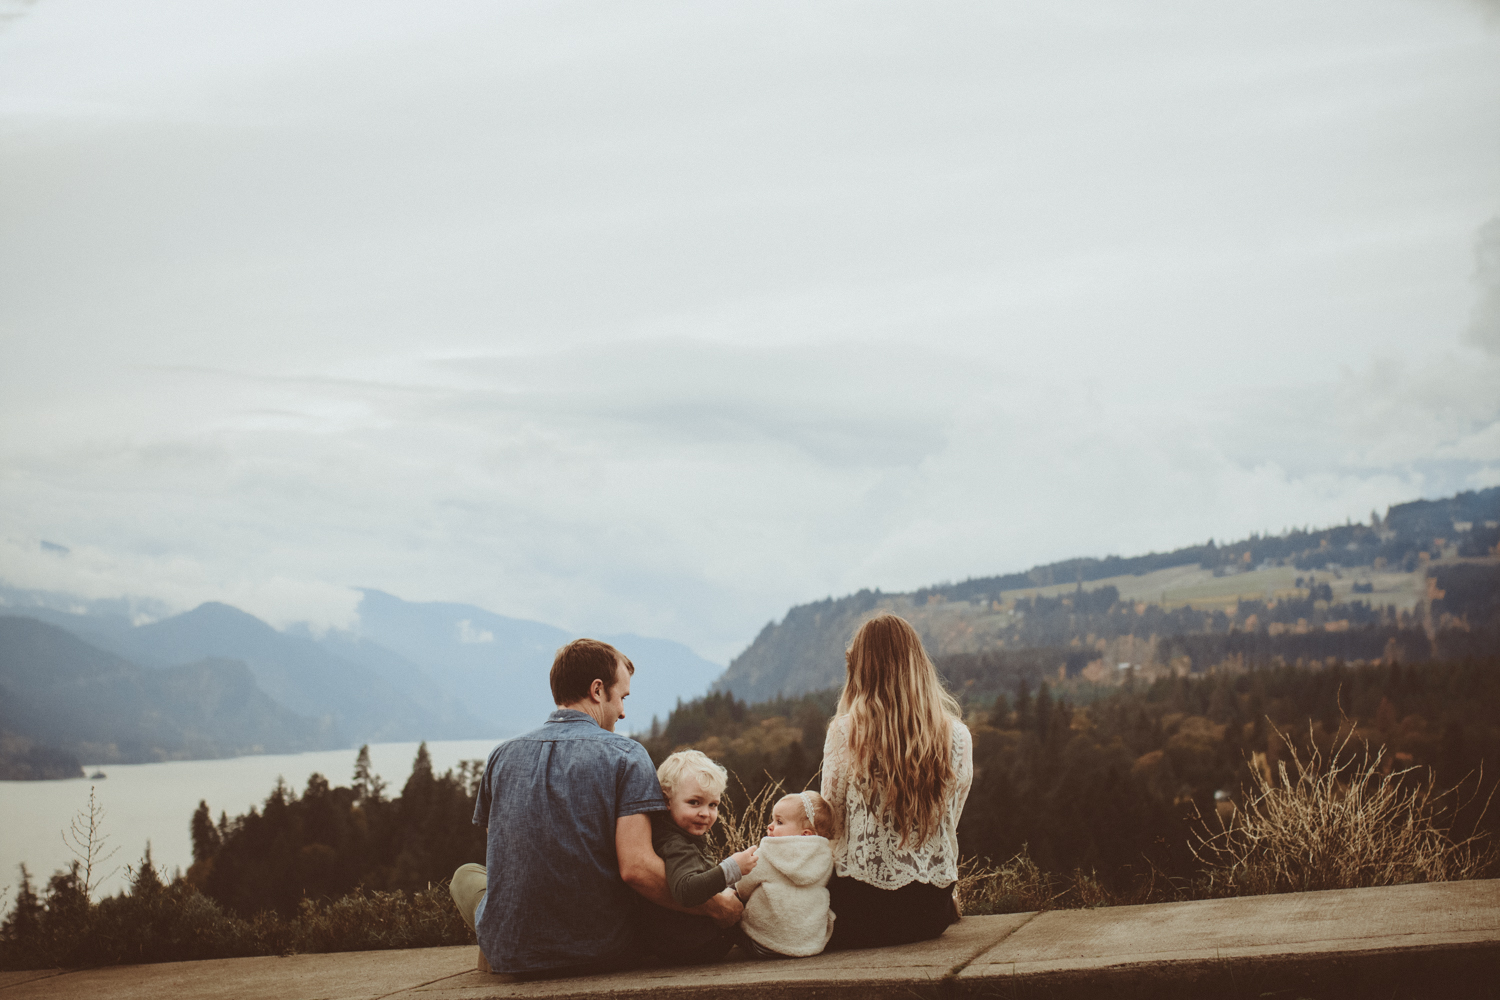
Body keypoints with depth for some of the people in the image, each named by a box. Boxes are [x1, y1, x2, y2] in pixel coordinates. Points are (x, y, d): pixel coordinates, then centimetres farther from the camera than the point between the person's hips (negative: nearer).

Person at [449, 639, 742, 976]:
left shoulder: (502, 756, 2)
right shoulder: (625, 755, -10)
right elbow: (636, 867, -21)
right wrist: (714, 907, -11)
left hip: (511, 957, 2)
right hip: (601, 953, -2)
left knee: (467, 873, 33)